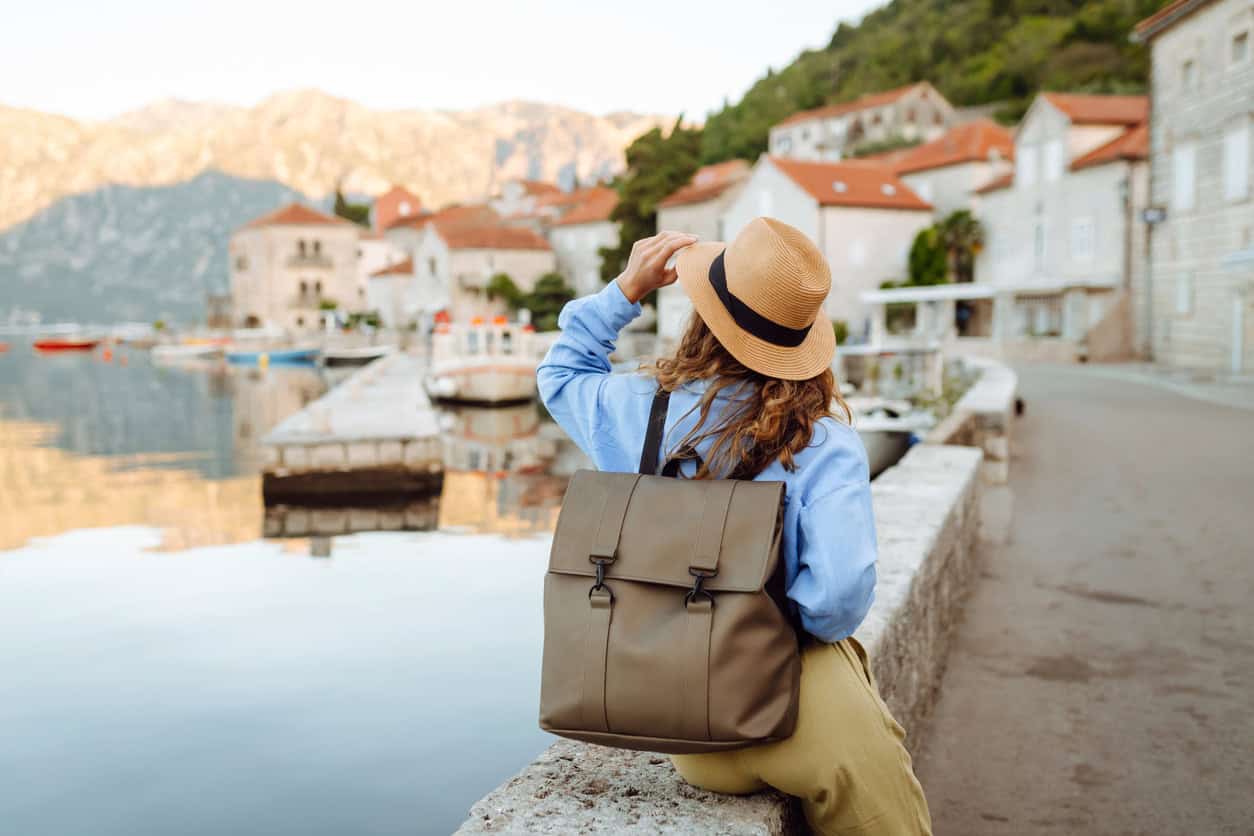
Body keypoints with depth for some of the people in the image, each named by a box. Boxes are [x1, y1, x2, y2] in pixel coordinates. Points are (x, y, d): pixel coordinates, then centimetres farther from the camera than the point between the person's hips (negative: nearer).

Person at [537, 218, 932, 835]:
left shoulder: (638, 411, -3)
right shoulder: (826, 442, -12)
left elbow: (560, 371, 20)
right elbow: (840, 592, -25)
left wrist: (626, 290, 14)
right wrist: (793, 626, -4)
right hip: (800, 709, -4)